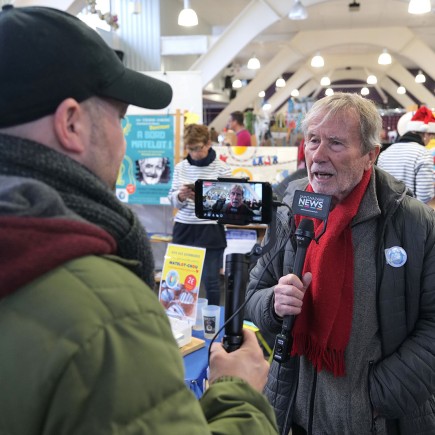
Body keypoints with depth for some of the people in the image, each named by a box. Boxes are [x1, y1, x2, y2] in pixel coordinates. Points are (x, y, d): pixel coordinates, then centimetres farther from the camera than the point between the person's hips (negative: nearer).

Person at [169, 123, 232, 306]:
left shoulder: (221, 168, -3)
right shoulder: (180, 167, 7)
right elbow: (173, 200, 7)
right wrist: (181, 196, -14)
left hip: (210, 230, -3)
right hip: (183, 228, 3)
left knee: (210, 279, 2)